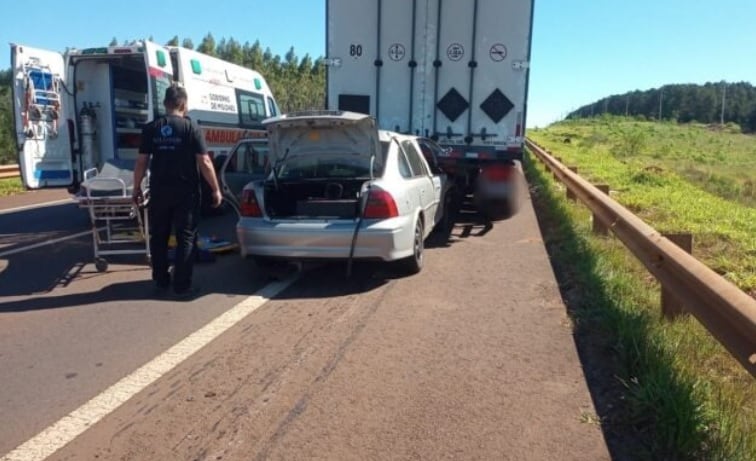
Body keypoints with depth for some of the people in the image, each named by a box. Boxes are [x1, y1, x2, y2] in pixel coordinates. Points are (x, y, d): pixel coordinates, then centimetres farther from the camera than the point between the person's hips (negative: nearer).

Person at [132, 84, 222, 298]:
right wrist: (216, 189, -3)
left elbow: (141, 162, 2)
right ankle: (182, 285, 5)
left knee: (158, 237, 15)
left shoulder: (150, 128, 2)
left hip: (159, 191, 3)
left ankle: (160, 282, 21)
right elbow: (205, 162, -10)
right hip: (186, 192, -3)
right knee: (186, 238, 5)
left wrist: (136, 187, 13)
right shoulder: (191, 127, -7)